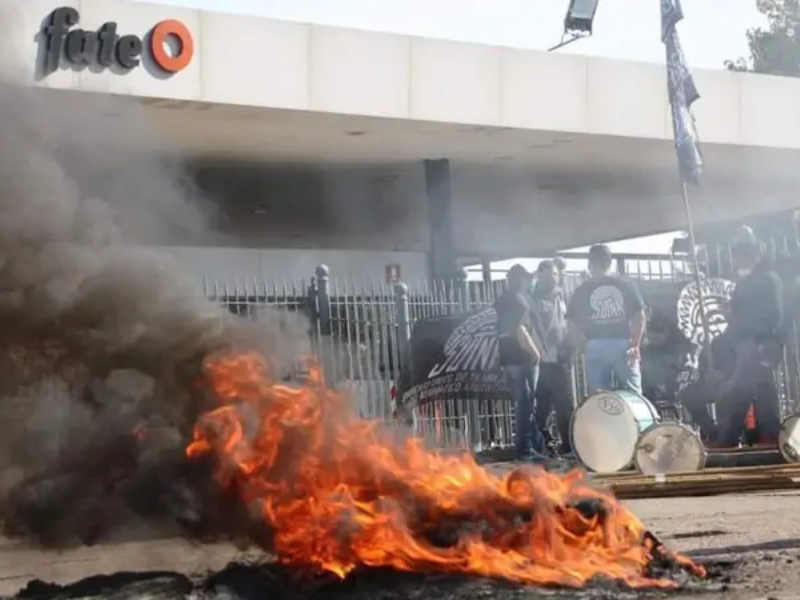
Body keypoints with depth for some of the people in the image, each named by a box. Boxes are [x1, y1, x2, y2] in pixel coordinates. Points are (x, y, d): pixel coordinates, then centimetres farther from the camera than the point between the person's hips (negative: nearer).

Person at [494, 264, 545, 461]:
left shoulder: (502, 301, 15)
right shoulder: (519, 300, -12)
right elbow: (520, 330, -20)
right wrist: (535, 352, -14)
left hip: (507, 357, 9)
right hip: (522, 357, -9)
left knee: (522, 404, 13)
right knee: (528, 404, -4)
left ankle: (525, 447, 17)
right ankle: (527, 449, -4)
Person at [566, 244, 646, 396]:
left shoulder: (582, 290, 5)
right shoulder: (625, 285, 6)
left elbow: (572, 324, 1)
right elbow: (639, 317, 0)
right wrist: (636, 344, 5)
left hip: (595, 347, 0)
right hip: (623, 345, 0)